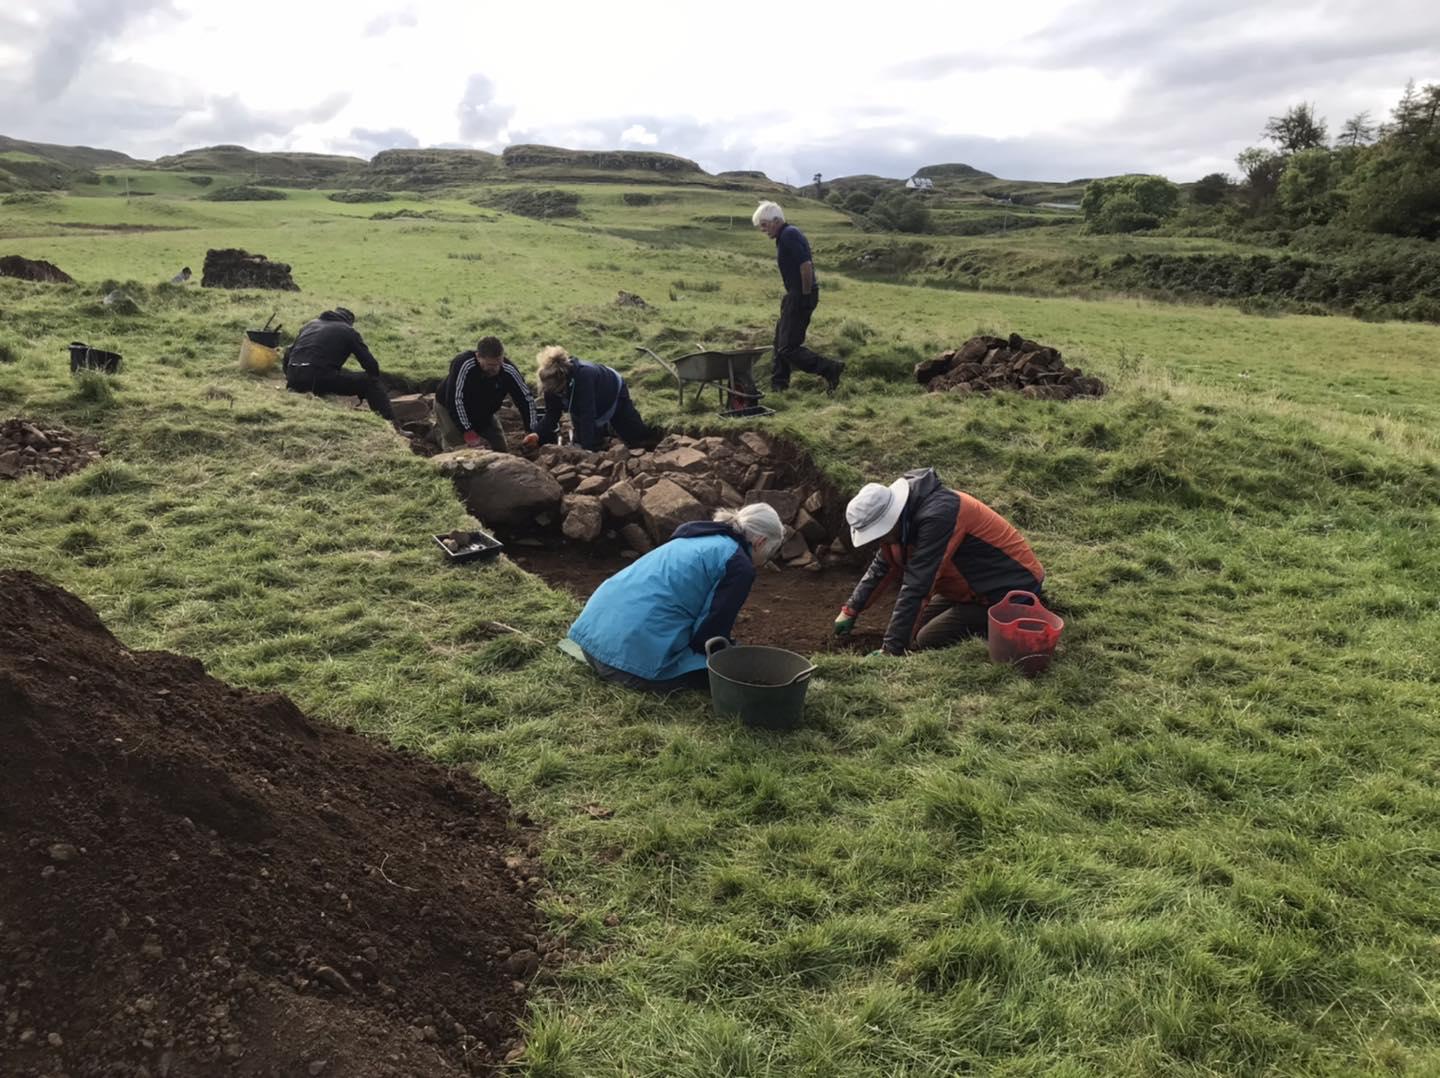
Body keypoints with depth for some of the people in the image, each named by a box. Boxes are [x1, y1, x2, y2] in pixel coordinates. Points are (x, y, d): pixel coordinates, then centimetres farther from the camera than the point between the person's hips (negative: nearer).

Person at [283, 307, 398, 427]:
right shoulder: (348, 331, 14)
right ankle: (391, 425, -7)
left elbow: (288, 353, 28)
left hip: (294, 380, 6)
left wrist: (290, 379, 40)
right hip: (320, 378, -6)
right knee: (369, 382, 3)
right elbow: (370, 363, 8)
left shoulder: (310, 324, 29)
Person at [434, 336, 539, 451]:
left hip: (483, 413, 5)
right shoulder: (464, 365, -35)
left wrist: (530, 431, -27)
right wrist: (467, 431, -33)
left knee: (501, 448, 6)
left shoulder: (508, 370, -24)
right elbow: (455, 399, -34)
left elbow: (526, 399, -17)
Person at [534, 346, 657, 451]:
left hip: (613, 391, -4)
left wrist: (587, 448, -52)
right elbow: (551, 414, -19)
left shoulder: (584, 375, -47)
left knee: (637, 439, 6)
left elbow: (587, 414, -49)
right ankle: (604, 427, 32)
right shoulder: (551, 381, -30)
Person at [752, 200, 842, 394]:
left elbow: (806, 265, -27)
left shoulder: (789, 236, -17)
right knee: (781, 340, 17)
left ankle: (830, 369, -8)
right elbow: (807, 264, 24)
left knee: (788, 347, -10)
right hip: (795, 295, 11)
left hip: (800, 297, -11)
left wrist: (806, 294, -17)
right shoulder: (787, 235, 15)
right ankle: (778, 383, 25)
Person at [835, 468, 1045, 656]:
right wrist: (850, 610, 8)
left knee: (924, 642, -12)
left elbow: (915, 588, -32)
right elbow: (882, 567, 9)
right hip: (979, 579, 9)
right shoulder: (907, 512, -4)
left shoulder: (937, 516, -32)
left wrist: (891, 649, -28)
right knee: (918, 624, 10)